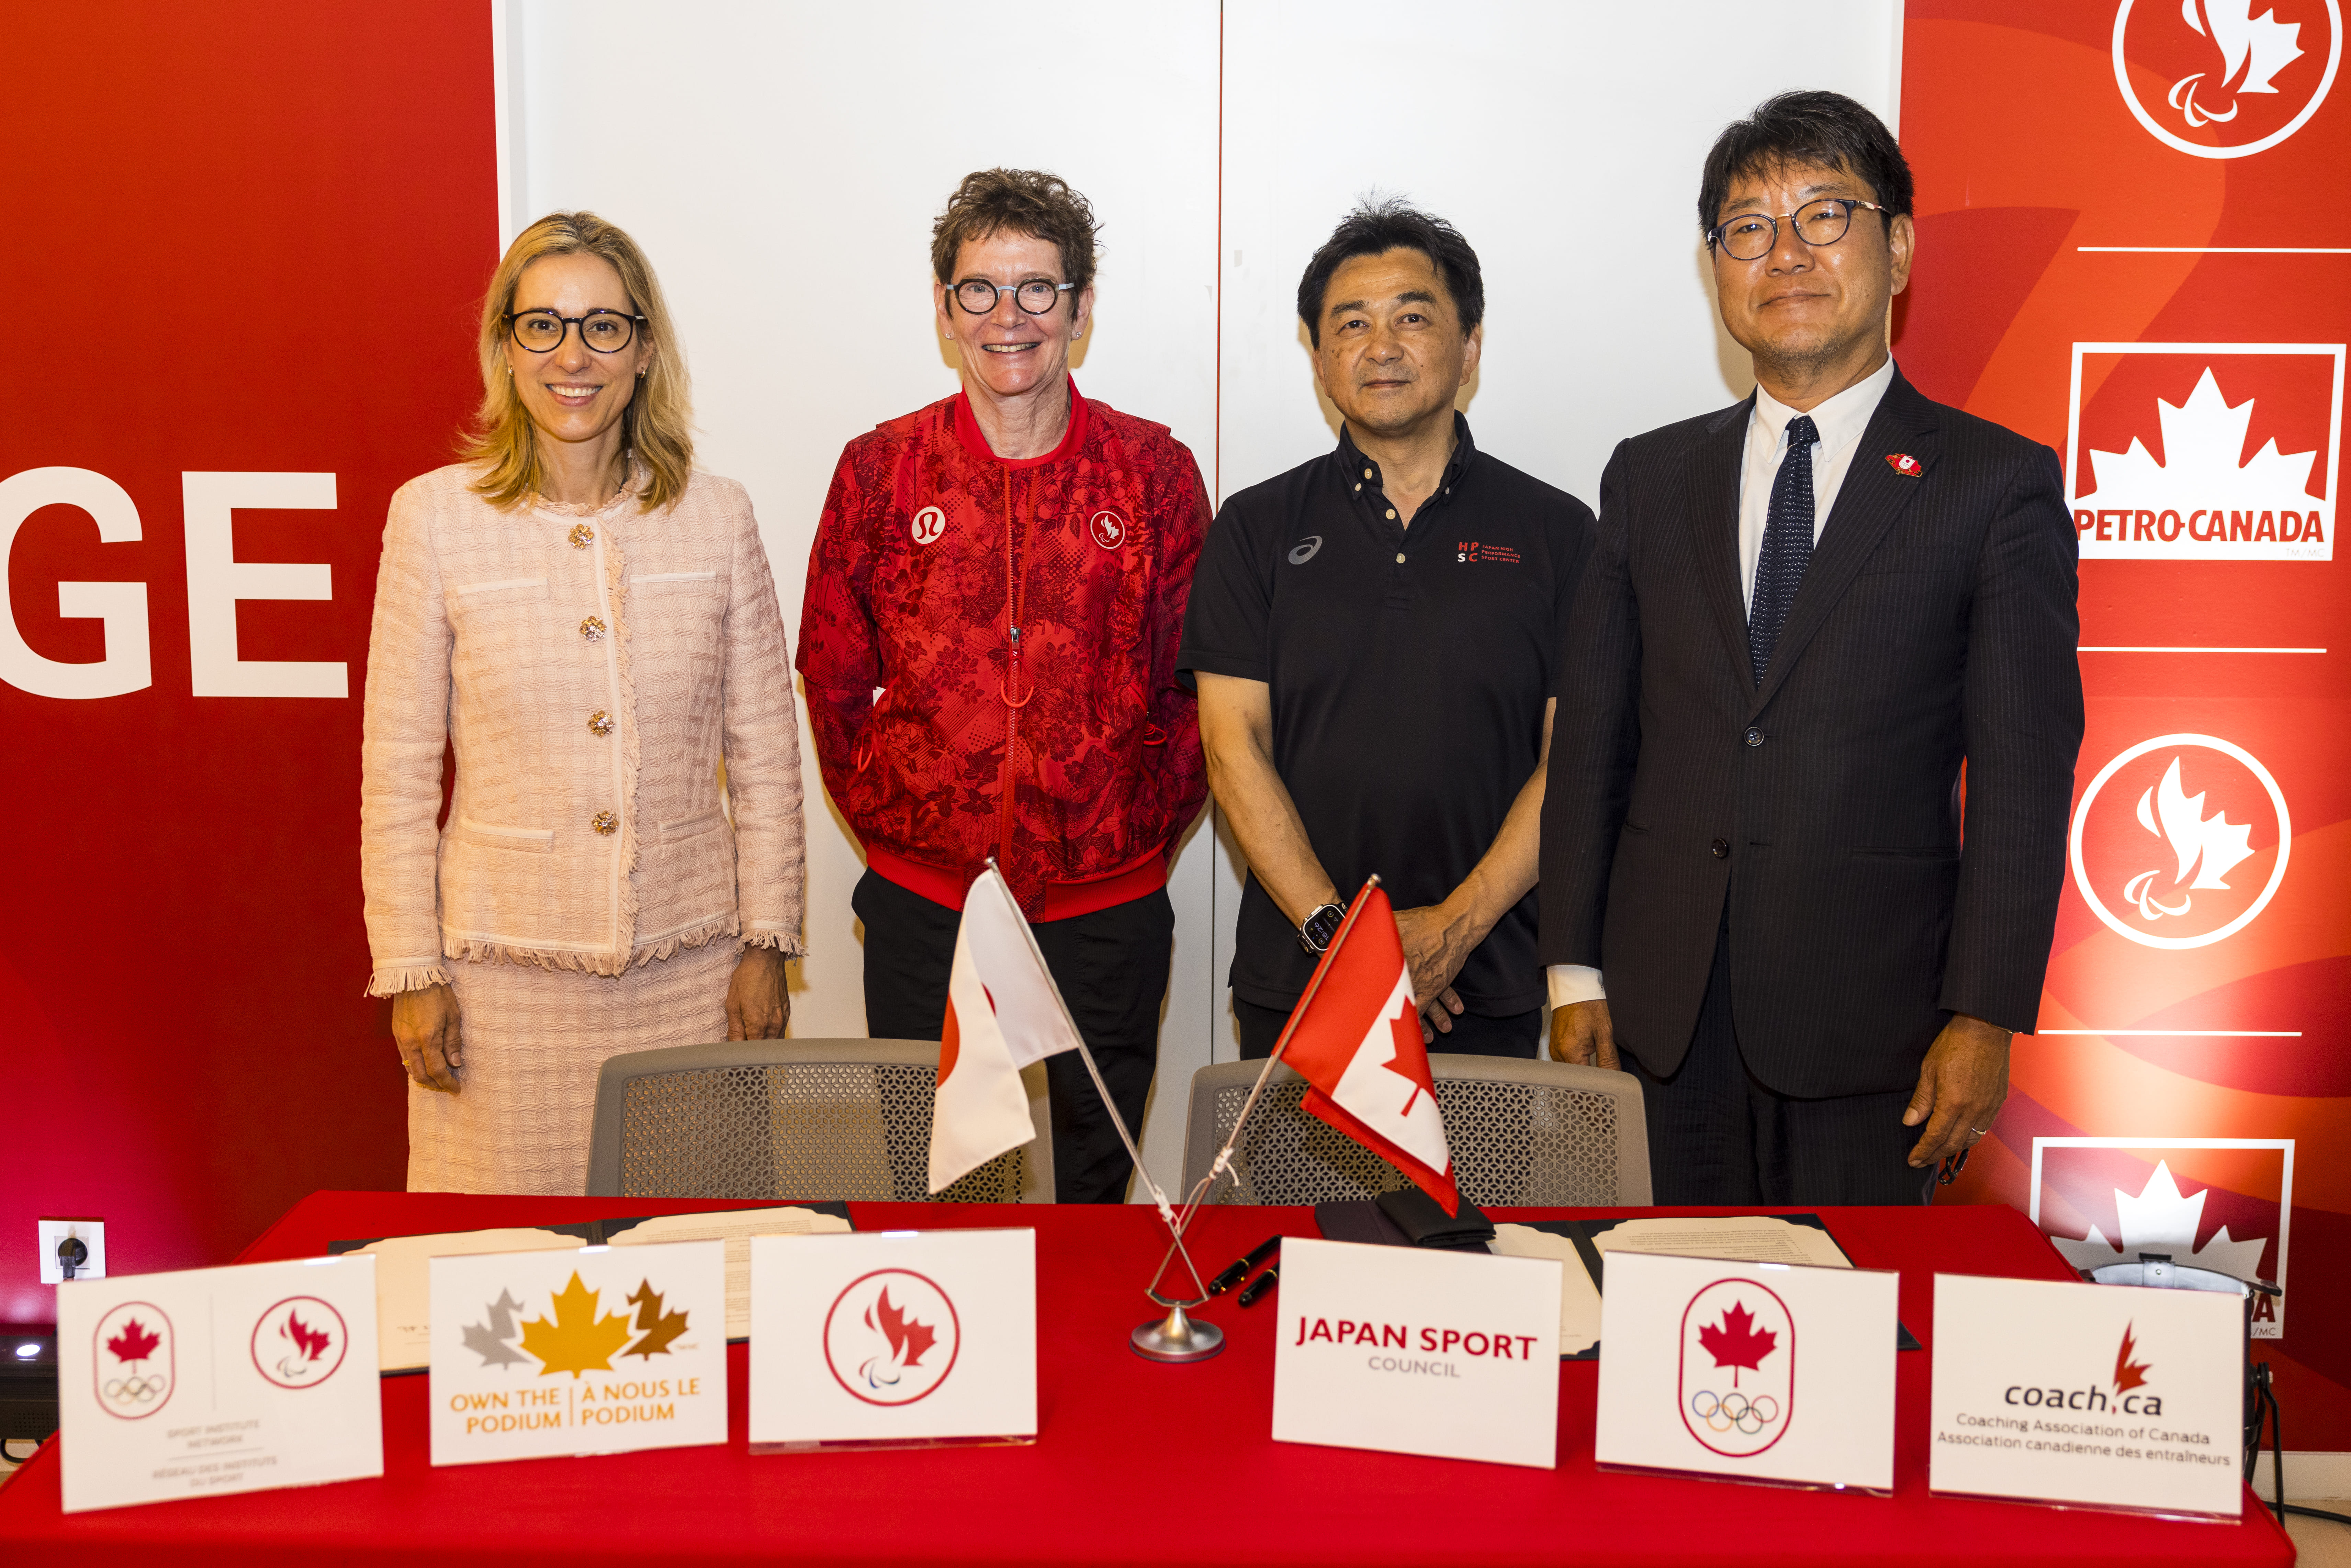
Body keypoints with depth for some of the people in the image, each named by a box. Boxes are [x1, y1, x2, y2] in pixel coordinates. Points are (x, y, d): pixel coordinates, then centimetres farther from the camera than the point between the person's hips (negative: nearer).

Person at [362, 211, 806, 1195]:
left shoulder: (717, 516, 2)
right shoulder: (434, 516, -2)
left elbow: (765, 753, 7)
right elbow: (398, 769, 1)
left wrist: (766, 943, 4)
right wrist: (409, 970, -1)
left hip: (688, 965, 1)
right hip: (505, 962, -1)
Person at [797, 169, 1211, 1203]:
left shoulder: (1154, 471, 0)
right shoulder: (881, 470, 2)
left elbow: (1196, 682, 6)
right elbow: (833, 675, 8)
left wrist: (1146, 833, 2)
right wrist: (890, 823, 4)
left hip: (1106, 914, 0)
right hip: (923, 911, 1)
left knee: (1090, 1193, 11)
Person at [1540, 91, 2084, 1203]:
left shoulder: (2000, 483, 1)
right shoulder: (1650, 478, 10)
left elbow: (2022, 774, -3)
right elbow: (1591, 736, 9)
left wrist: (1986, 1018, -9)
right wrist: (1575, 973, 4)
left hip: (1868, 1017, -2)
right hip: (1663, 1010, 3)